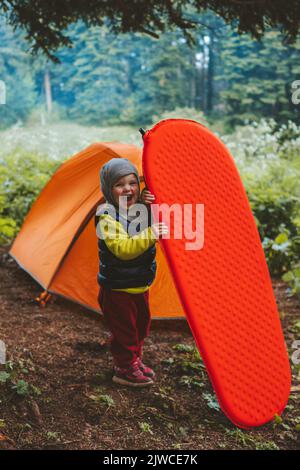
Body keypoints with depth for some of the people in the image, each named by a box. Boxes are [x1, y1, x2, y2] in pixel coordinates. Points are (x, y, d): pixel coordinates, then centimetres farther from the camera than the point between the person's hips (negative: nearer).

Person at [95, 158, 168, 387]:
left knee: (140, 326, 21)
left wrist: (149, 207, -12)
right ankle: (125, 370, 21)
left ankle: (135, 361, 40)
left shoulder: (140, 209, 2)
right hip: (117, 290, -8)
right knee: (124, 330, 4)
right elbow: (121, 248, -32)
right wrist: (149, 235, -41)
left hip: (140, 286, 8)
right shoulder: (108, 216, -21)